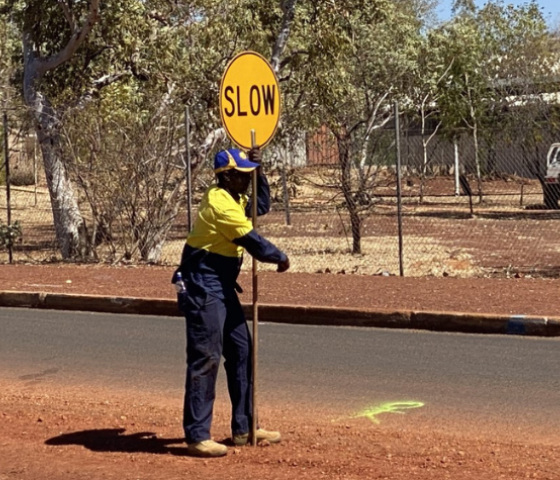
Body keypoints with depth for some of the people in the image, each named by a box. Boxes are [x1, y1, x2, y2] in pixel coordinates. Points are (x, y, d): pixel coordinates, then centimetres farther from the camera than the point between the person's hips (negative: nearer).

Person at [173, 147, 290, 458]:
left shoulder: (233, 199, 11)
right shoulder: (221, 204, -19)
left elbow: (261, 206, 25)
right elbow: (253, 242, -19)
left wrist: (258, 170, 12)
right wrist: (280, 258, -3)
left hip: (223, 289, 11)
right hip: (204, 289, -11)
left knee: (241, 353, 13)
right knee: (205, 359, -9)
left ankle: (243, 428, 20)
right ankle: (197, 437, -6)